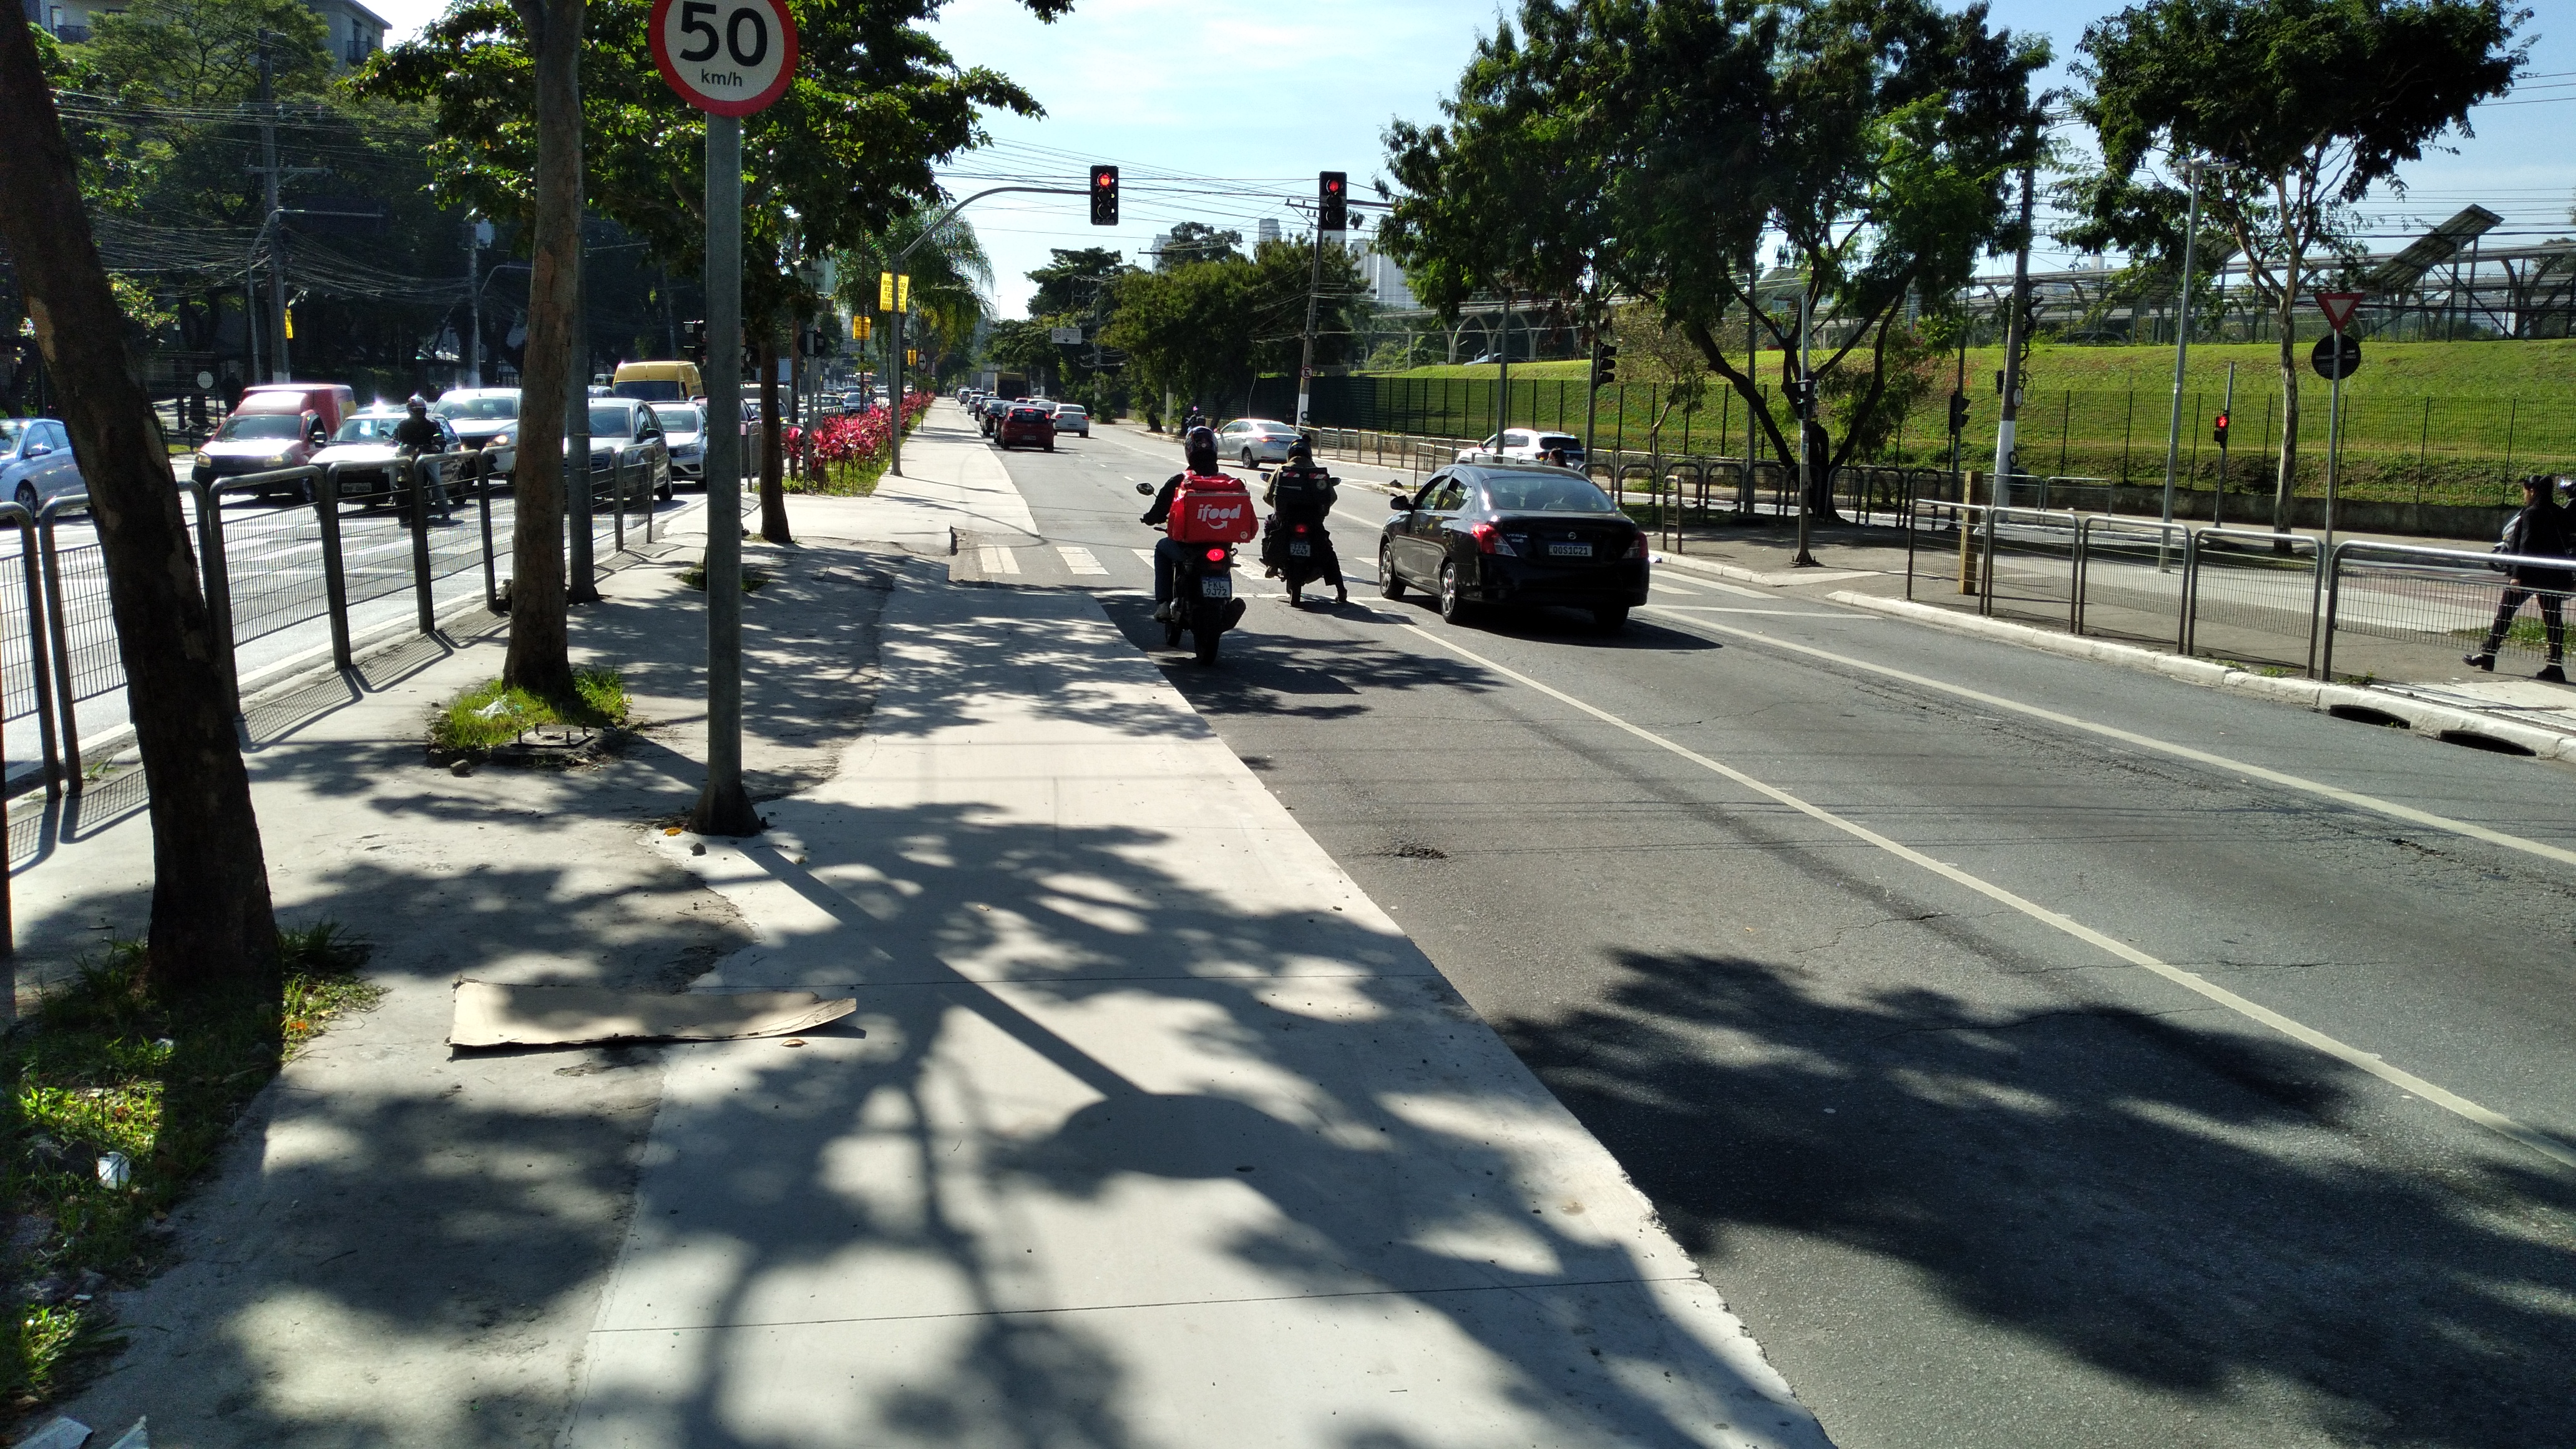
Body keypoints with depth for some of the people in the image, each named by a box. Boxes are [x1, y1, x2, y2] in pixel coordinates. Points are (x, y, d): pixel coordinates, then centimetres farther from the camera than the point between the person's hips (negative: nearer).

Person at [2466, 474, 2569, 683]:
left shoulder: (2532, 513, -11)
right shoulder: (2559, 514, 10)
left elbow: (2526, 546, -16)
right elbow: (2564, 546, 14)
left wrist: (2517, 575, -17)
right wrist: (2569, 578, 18)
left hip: (2531, 573, -7)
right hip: (2555, 576, 7)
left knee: (2505, 612, 4)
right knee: (2553, 619, 4)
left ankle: (2487, 655, 8)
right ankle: (2556, 666, 2)